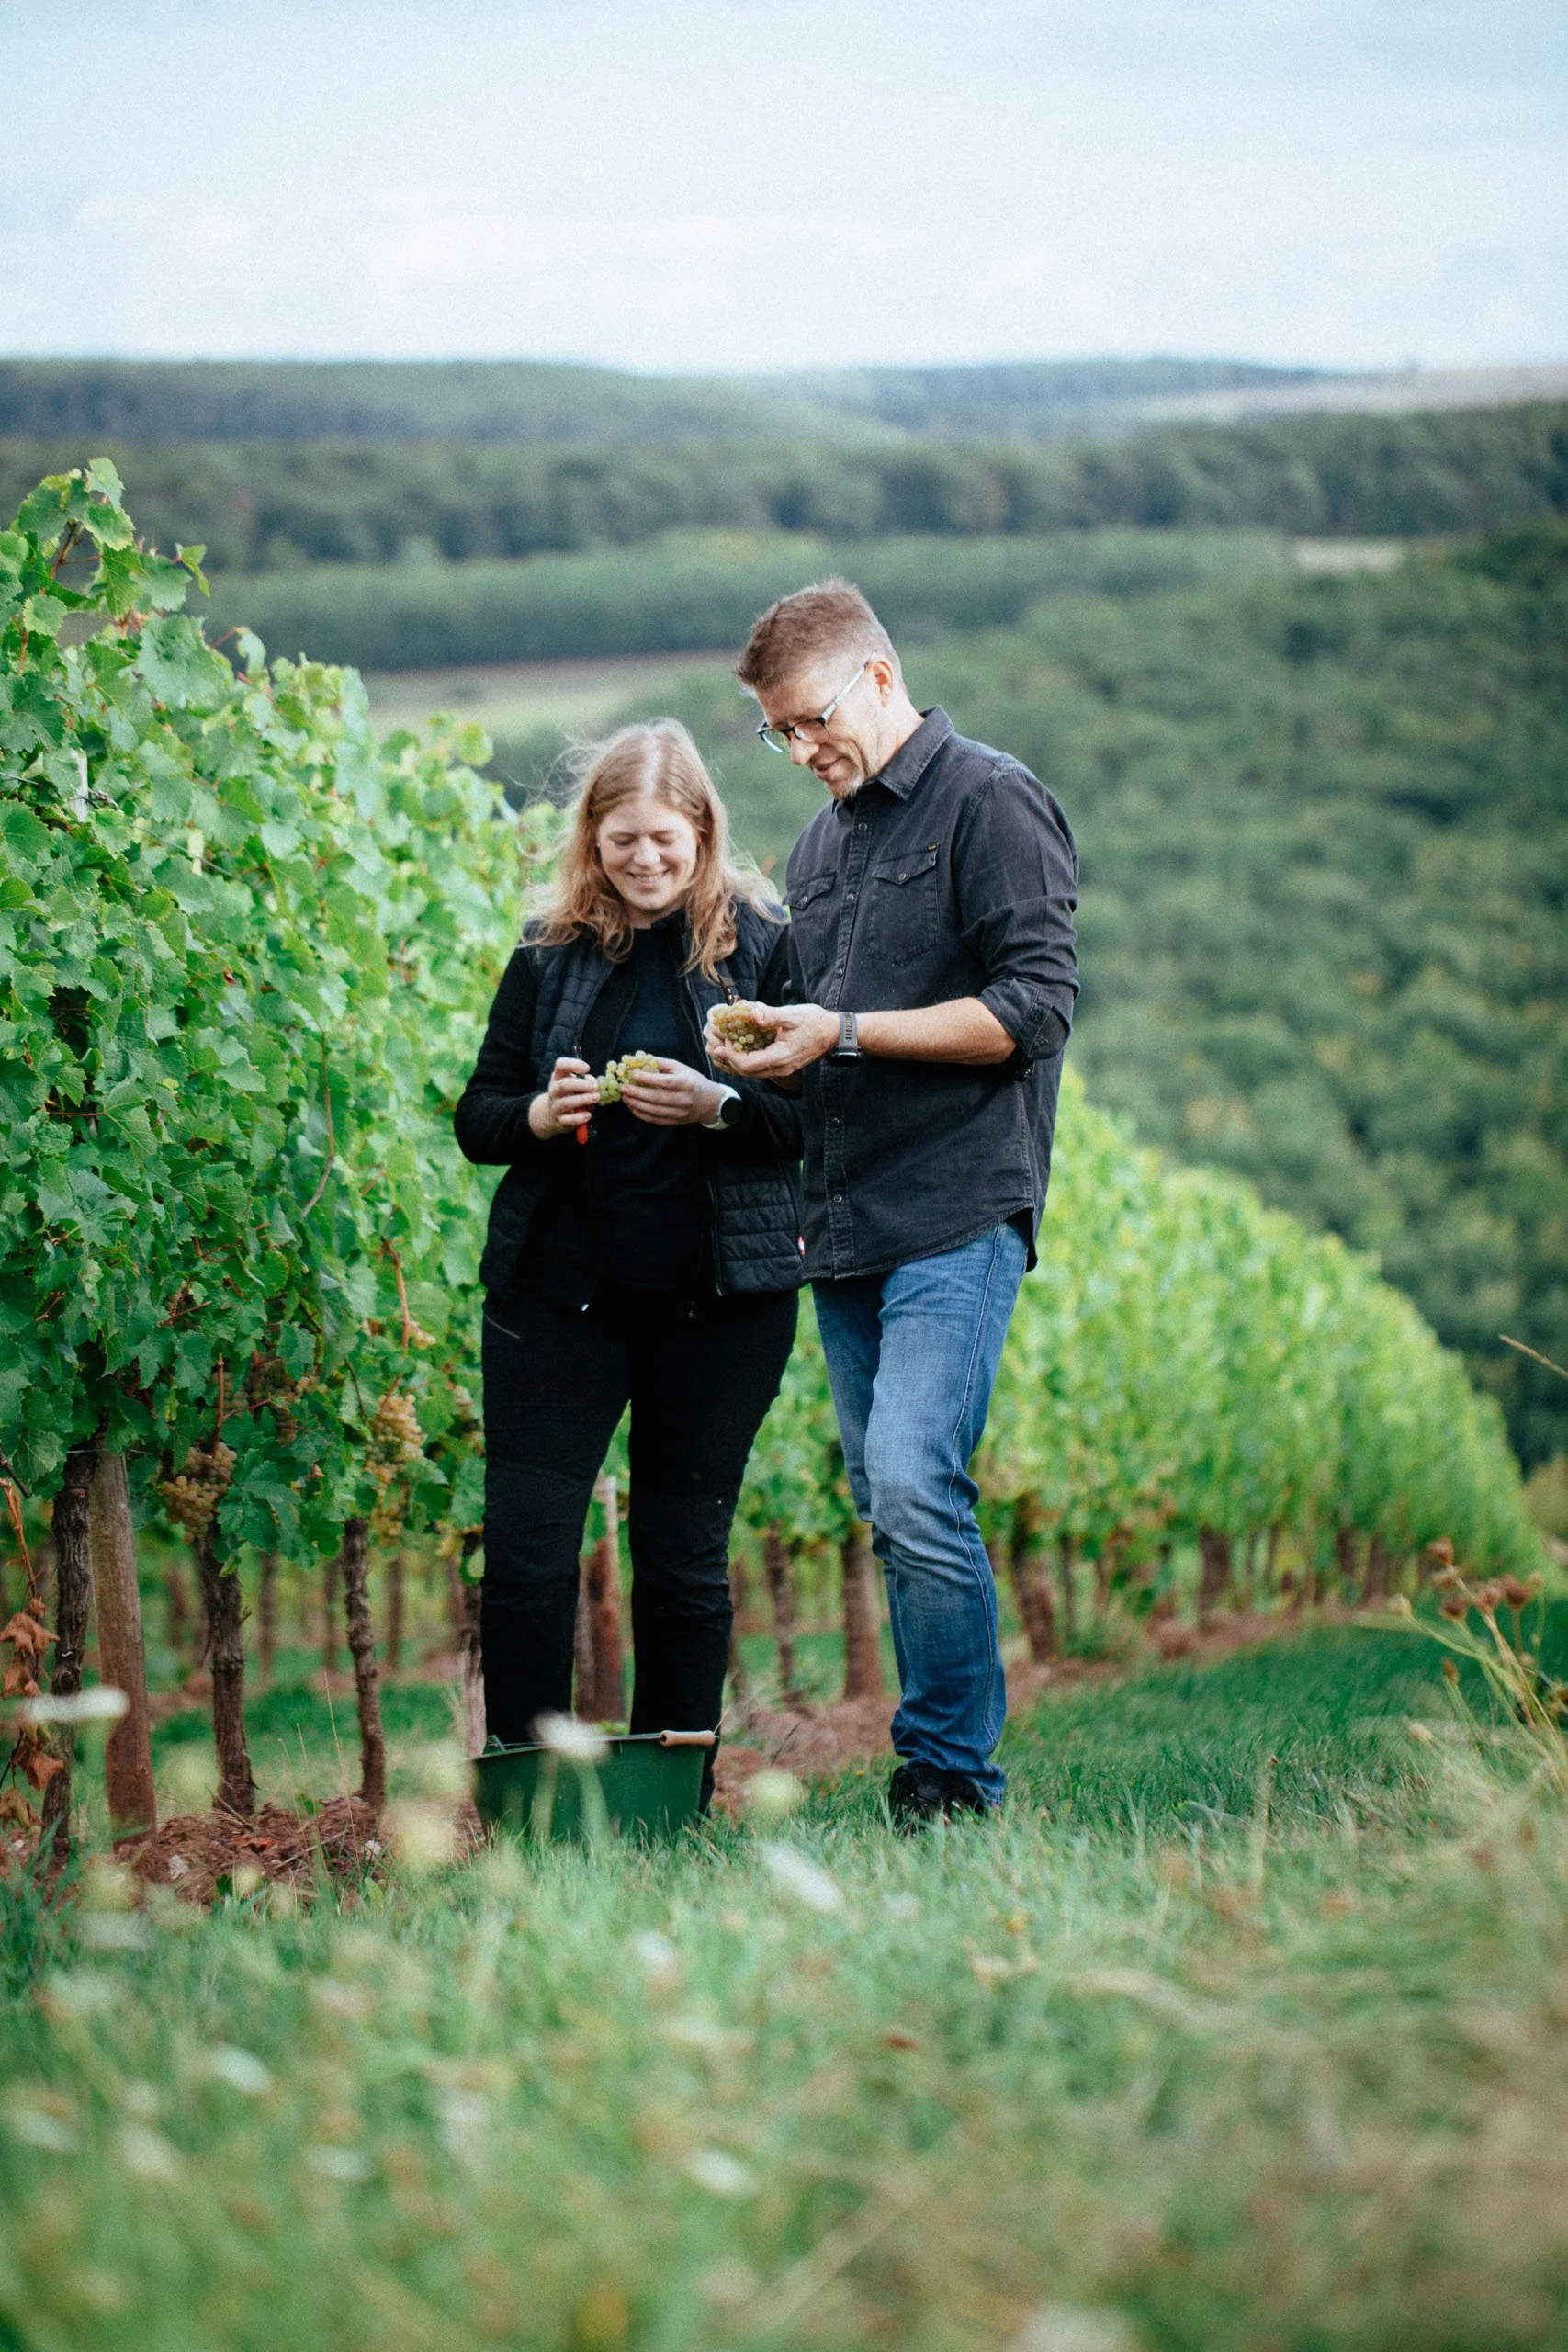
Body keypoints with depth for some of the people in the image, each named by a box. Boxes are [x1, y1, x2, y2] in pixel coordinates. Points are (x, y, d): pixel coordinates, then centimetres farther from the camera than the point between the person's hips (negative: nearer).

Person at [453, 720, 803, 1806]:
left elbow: (816, 1116, -2)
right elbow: (477, 1115, 11)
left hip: (716, 1298, -2)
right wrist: (538, 1115, -11)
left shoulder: (763, 945, 0)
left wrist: (717, 1107, -20)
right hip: (559, 1290, 2)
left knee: (686, 1554, 6)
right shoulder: (550, 953, 8)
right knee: (524, 1552, -6)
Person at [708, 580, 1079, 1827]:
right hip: (844, 1228, 8)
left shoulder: (990, 801, -3)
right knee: (889, 1508, 6)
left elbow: (1035, 1007, -12)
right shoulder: (820, 844, 21)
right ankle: (938, 1772, 12)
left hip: (956, 1216, -8)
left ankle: (953, 1774, -9)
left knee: (915, 1487, -18)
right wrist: (770, 1049, 6)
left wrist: (845, 1032, -14)